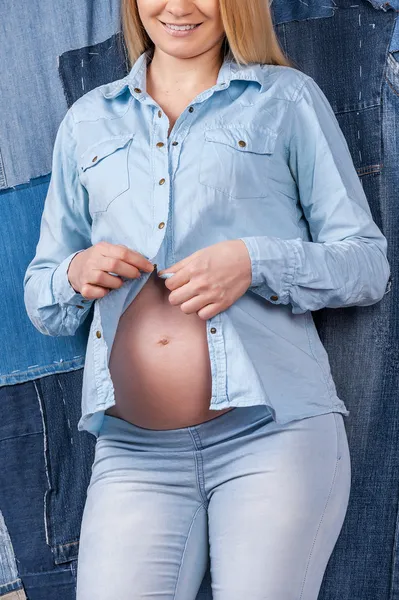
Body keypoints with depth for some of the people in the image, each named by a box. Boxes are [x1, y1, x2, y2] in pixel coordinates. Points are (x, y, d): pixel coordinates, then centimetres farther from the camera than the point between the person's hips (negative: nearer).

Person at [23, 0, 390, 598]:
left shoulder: (288, 99, 10)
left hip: (272, 431, -2)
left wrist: (256, 261, -11)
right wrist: (74, 275, -3)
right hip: (134, 450, 2)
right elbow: (41, 301, 20)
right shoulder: (87, 121, 19)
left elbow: (369, 263, 6)